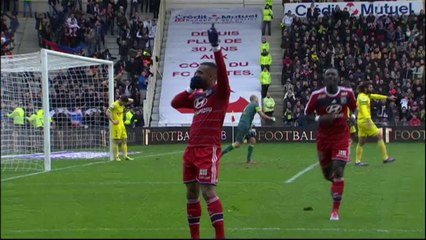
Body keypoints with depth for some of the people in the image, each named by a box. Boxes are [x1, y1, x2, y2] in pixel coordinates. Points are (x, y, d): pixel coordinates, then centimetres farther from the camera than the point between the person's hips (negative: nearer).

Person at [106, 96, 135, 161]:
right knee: (116, 141, -5)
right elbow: (107, 113, -20)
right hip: (116, 125, -8)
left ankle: (125, 156, 11)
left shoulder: (122, 104, 9)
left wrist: (126, 99, 1)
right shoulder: (114, 105, -14)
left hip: (122, 124, 8)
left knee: (124, 140, 8)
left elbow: (131, 101, 18)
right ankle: (116, 157, 0)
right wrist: (113, 121, -22)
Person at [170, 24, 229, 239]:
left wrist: (215, 46, -31)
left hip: (209, 150, -8)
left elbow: (222, 71, -21)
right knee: (191, 193, 10)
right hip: (192, 149, 8)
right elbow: (175, 103, 23)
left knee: (207, 191, -15)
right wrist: (191, 88, 14)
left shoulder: (220, 93, -5)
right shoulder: (197, 96, 17)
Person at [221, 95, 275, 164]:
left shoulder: (248, 106, 23)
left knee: (252, 140, 10)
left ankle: (249, 159, 6)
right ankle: (221, 153, -15)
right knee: (237, 144, -12)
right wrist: (271, 118, 7)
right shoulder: (255, 105, -2)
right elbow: (263, 116, -7)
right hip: (244, 127, -9)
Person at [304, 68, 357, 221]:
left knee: (338, 171, -14)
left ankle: (335, 210, -6)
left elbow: (354, 108, 12)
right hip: (324, 138, 1)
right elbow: (307, 113, -1)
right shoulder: (317, 95, -9)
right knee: (327, 174, 10)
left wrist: (353, 117, -10)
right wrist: (320, 119, -20)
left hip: (342, 137, -1)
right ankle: (336, 184, 50)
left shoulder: (347, 93, -5)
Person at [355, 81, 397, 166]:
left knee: (361, 141, 9)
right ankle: (385, 158, -2)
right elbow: (364, 109, -28)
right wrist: (368, 120, -40)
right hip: (365, 121, -9)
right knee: (379, 136, -3)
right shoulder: (363, 97, -15)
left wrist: (388, 97, 30)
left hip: (361, 121, 9)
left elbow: (375, 96, 25)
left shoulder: (366, 96, 14)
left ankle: (357, 161, 7)